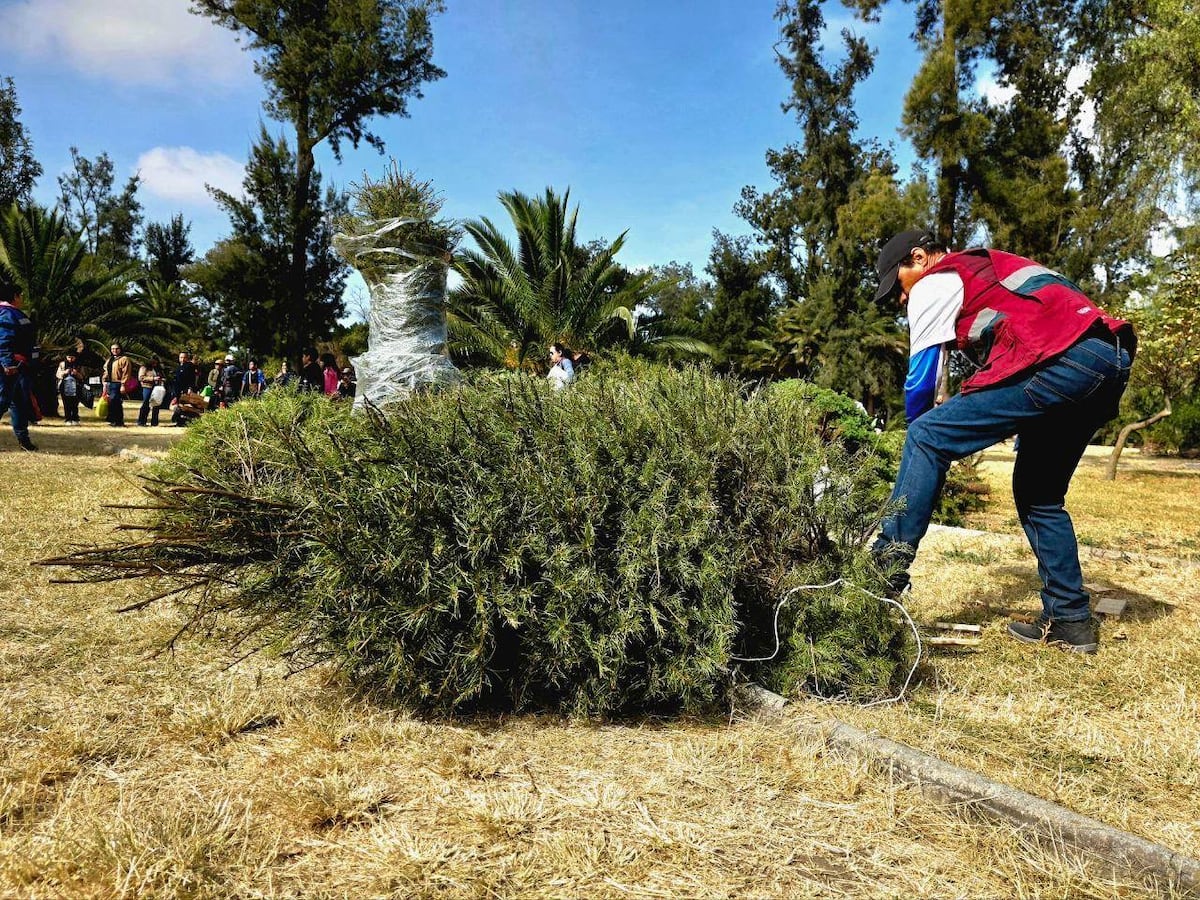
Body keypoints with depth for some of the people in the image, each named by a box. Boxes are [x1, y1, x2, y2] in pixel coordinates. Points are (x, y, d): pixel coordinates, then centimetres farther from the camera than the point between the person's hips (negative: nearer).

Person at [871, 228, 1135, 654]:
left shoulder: (933, 284, 9)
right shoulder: (992, 267, 35)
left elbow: (921, 379, 5)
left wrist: (924, 434, 22)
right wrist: (965, 417, 29)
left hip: (1063, 360, -9)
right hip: (1113, 359, 9)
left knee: (926, 437, -9)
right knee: (1039, 492, 19)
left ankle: (889, 559, -16)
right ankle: (1069, 620, 20)